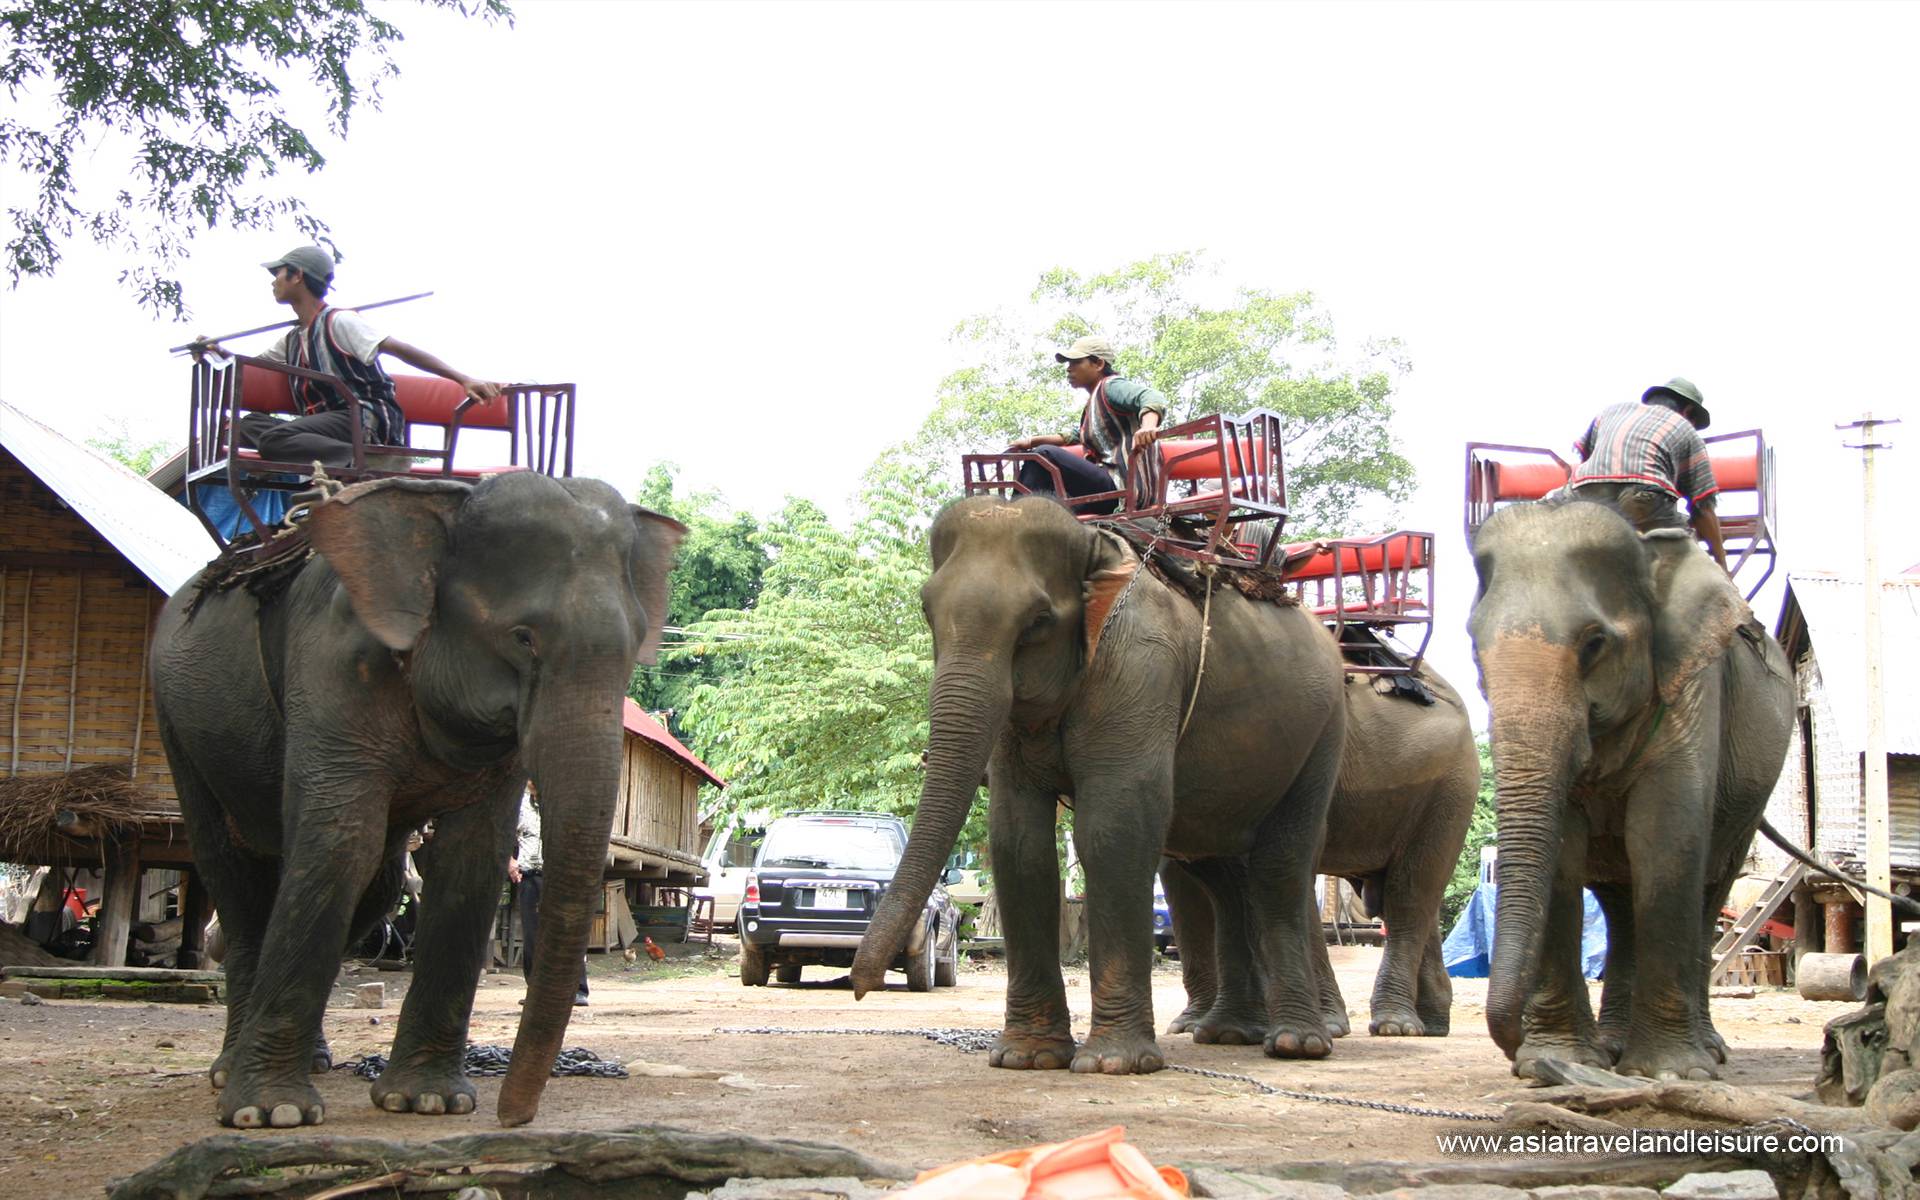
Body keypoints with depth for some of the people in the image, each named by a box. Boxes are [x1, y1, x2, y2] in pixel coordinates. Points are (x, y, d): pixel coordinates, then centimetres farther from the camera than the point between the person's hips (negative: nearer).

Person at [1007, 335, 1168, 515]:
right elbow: (1076, 437, 37)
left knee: (1045, 455, -21)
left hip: (1120, 486, -10)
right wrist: (1032, 442, 29)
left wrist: (1148, 426, -45)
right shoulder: (1094, 401, 23)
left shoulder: (1111, 386, -4)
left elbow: (1152, 398, -23)